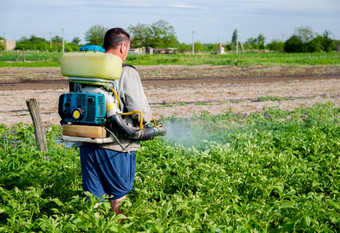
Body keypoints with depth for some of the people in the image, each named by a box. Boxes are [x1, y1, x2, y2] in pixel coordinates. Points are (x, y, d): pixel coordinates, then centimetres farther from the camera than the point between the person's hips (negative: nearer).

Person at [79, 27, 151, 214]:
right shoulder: (126, 73, -11)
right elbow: (141, 111, -15)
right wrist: (146, 119, 7)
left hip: (87, 142, 5)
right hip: (115, 146, -5)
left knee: (93, 196, 13)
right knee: (119, 196, 12)